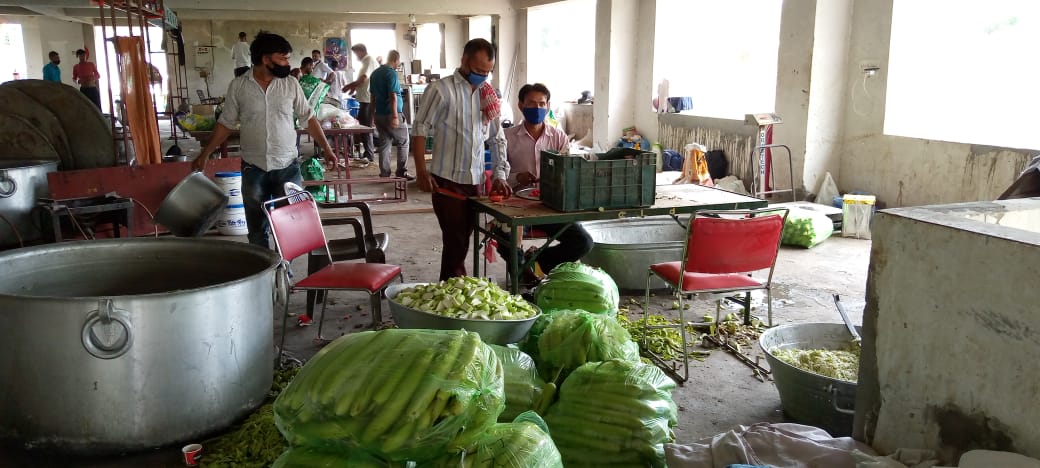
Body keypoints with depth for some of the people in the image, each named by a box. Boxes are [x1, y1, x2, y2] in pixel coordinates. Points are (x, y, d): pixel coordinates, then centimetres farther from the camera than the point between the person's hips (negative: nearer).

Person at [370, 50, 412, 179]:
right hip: (392, 114, -7)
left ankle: (384, 174, 8)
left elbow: (373, 96, 17)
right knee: (403, 142, 4)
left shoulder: (375, 73, 13)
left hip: (379, 114, 8)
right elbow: (393, 96, -19)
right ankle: (402, 172, 3)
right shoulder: (391, 73, -13)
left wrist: (373, 113, 22)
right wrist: (395, 116, -20)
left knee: (384, 143, 9)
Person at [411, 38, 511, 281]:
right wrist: (421, 172, -13)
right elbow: (420, 130, -7)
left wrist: (499, 175, 4)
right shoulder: (442, 90, -8)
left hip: (476, 181, 6)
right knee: (455, 242, -2)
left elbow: (497, 138, 14)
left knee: (462, 241, 13)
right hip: (448, 181, -5)